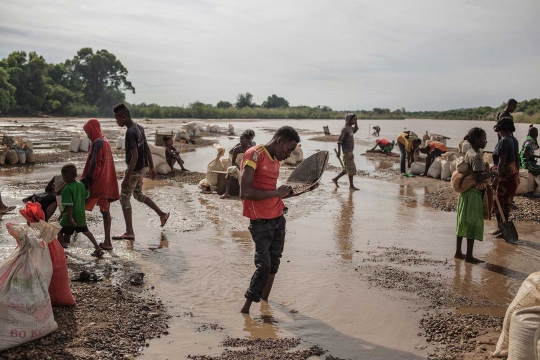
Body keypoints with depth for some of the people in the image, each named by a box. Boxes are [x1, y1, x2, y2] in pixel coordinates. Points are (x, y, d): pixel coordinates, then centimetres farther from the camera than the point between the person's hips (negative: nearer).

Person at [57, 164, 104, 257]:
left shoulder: (67, 189, -19)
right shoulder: (81, 185, 2)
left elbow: (69, 205, -24)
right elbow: (86, 196, 13)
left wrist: (70, 218, -24)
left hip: (70, 217, -7)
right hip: (81, 216, 7)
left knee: (60, 232, 7)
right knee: (85, 231, 20)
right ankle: (98, 248, 18)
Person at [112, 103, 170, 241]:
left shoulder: (130, 133, -22)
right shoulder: (139, 128, 6)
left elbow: (134, 156, -27)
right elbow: (147, 149, 12)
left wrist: (127, 177, -25)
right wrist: (151, 167, 19)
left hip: (135, 169, -9)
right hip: (143, 167, 9)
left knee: (124, 198, 2)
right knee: (138, 195, 25)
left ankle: (129, 232, 7)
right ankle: (162, 214, 31)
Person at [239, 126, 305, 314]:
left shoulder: (276, 159, 11)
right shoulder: (254, 155, -15)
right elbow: (245, 193, -23)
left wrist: (284, 194, 0)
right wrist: (276, 193, -19)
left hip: (278, 219, 8)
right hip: (261, 222, -8)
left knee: (274, 263, 13)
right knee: (264, 265, -10)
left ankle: (264, 300, 29)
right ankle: (245, 309, 5)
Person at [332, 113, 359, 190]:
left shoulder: (350, 128, 13)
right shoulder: (345, 128, -14)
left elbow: (355, 130, 35)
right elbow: (339, 140, -19)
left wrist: (356, 123, 17)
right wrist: (339, 151, -23)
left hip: (350, 152, 9)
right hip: (347, 152, -9)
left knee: (347, 169, 13)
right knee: (351, 168, -6)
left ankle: (335, 179, 22)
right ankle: (351, 186, 1)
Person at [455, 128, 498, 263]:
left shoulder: (468, 153, 9)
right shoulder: (476, 156, -18)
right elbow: (479, 177, -26)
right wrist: (492, 173, -12)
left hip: (465, 192, 9)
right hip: (473, 194, -9)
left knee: (463, 222, 14)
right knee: (473, 224, 0)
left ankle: (458, 252, 23)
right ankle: (469, 256, 7)